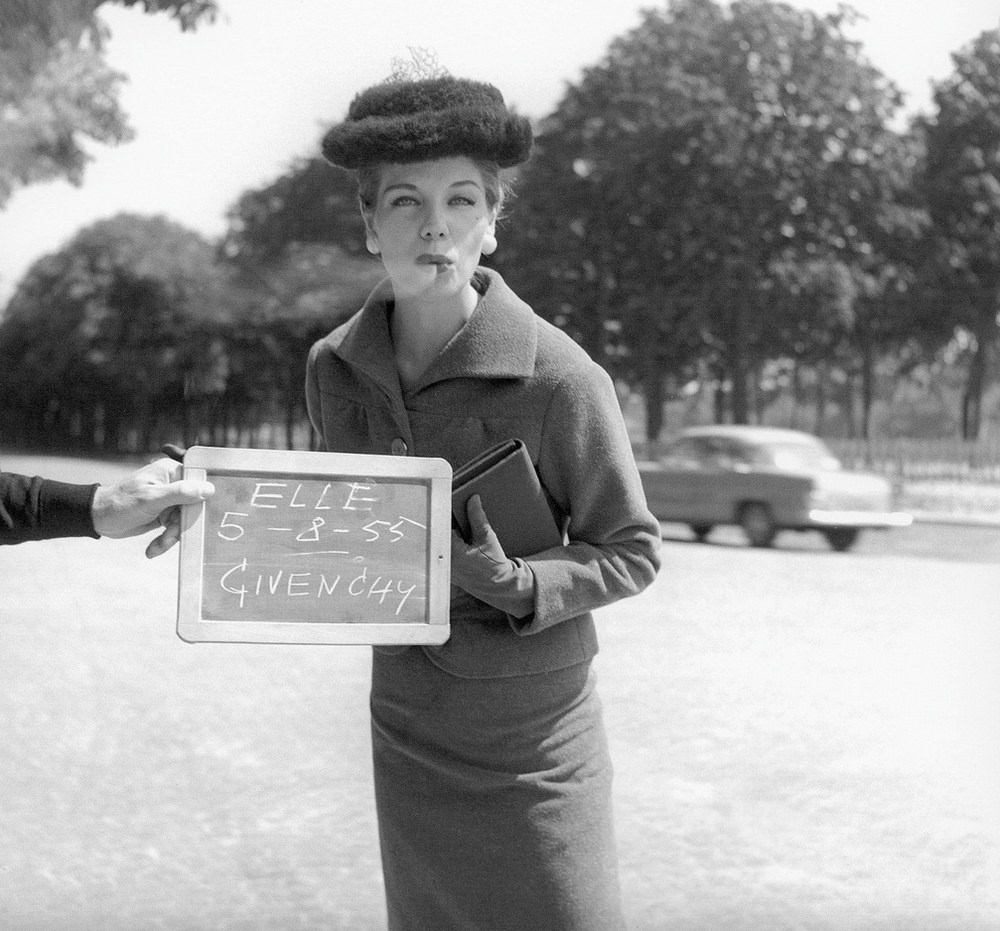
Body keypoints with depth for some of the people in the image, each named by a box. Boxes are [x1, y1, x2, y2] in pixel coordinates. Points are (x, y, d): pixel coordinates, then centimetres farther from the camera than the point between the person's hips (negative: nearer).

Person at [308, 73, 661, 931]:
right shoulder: (335, 368, -3)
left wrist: (520, 587, -24)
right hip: (406, 729, 5)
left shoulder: (559, 377, -19)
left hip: (534, 739, -4)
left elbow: (632, 551, -8)